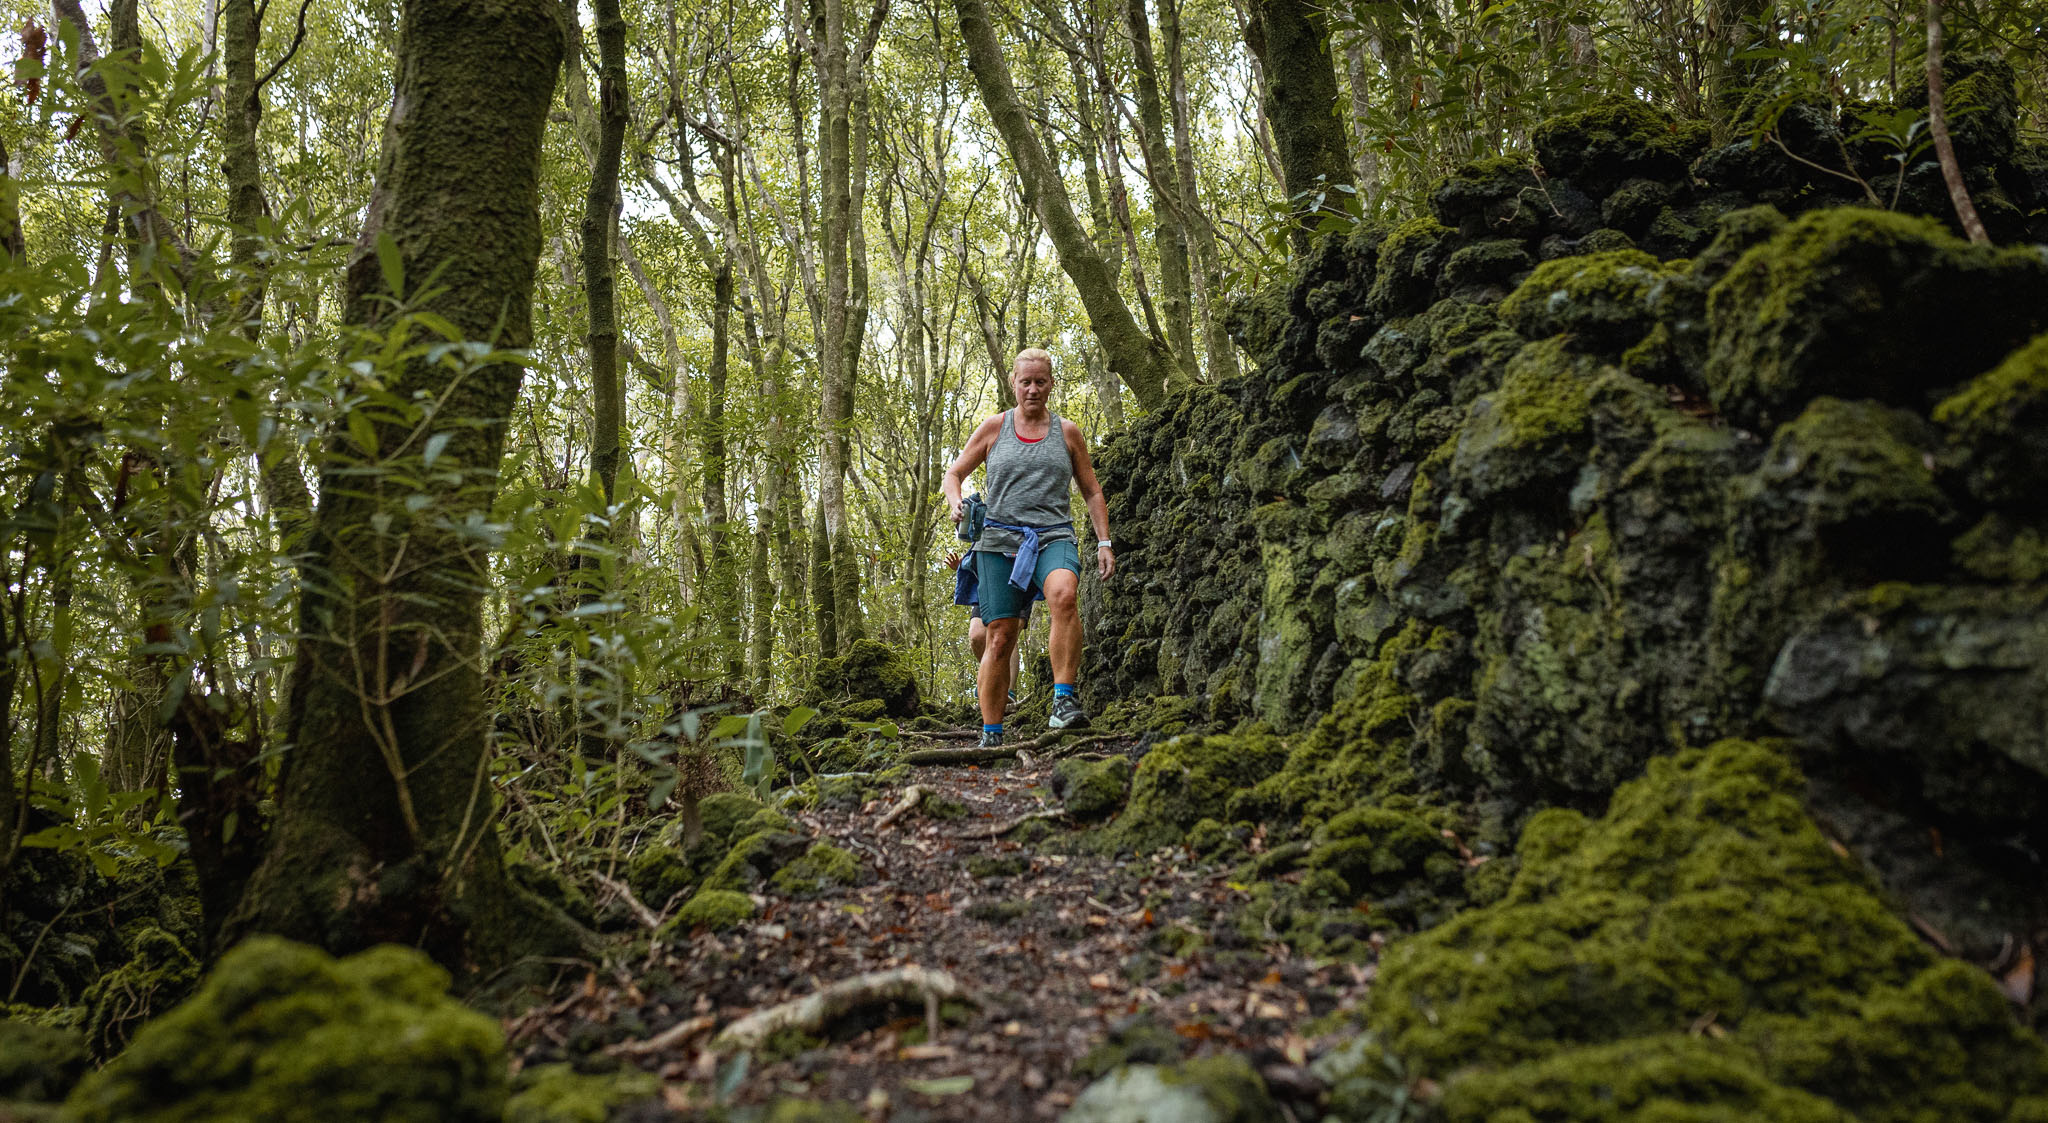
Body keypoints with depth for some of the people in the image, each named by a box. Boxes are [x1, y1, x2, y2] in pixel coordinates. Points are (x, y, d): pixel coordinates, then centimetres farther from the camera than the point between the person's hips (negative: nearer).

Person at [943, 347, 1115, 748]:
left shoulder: (1067, 432, 13)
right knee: (1000, 637, -3)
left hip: (1053, 535, -1)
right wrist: (956, 503, -6)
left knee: (1064, 594, -35)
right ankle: (991, 734, 8)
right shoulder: (994, 428, 11)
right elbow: (954, 473, 17)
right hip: (1000, 538, 1)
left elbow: (1092, 492, 19)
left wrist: (1104, 542, 9)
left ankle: (1064, 698, -30)